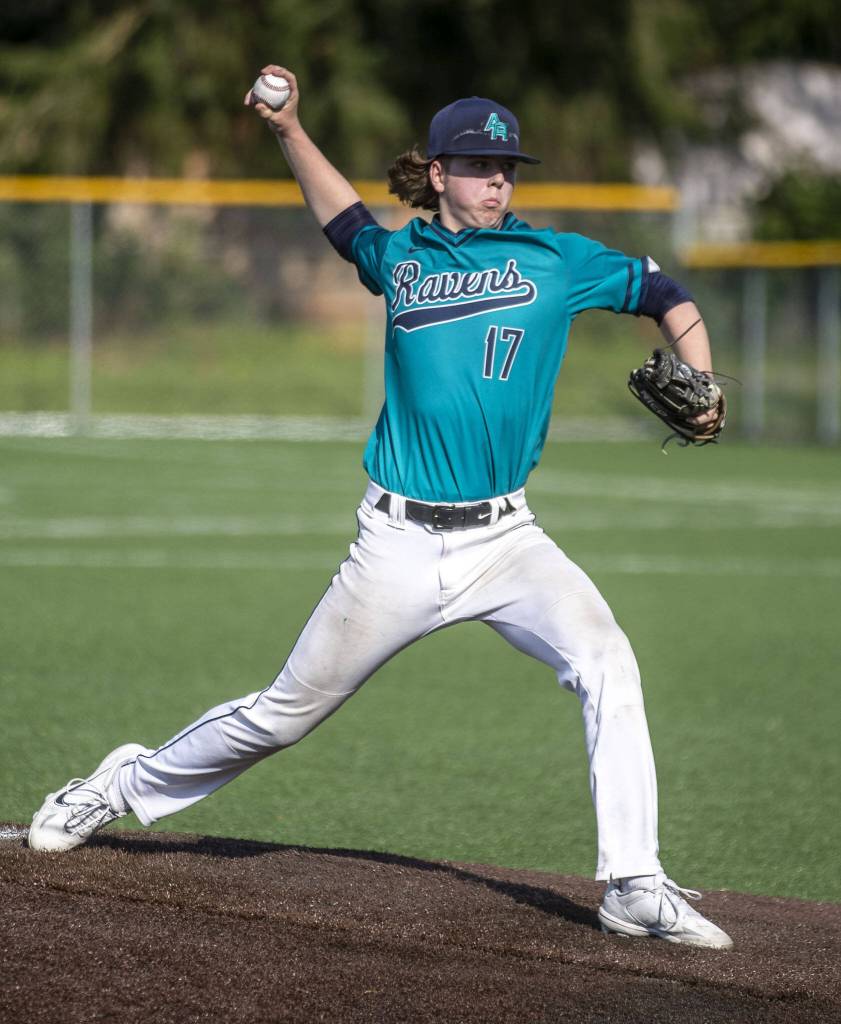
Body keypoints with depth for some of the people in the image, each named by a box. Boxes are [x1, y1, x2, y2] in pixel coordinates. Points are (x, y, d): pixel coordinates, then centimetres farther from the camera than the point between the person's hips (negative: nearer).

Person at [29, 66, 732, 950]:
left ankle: (634, 887, -22)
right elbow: (343, 218, 29)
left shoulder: (553, 260, 4)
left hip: (505, 539, 0)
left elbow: (663, 293, 8)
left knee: (606, 663, -25)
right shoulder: (398, 258, 7)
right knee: (286, 712, 8)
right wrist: (288, 131, 23)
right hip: (397, 546, 0)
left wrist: (701, 390, -6)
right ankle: (127, 785, 32)